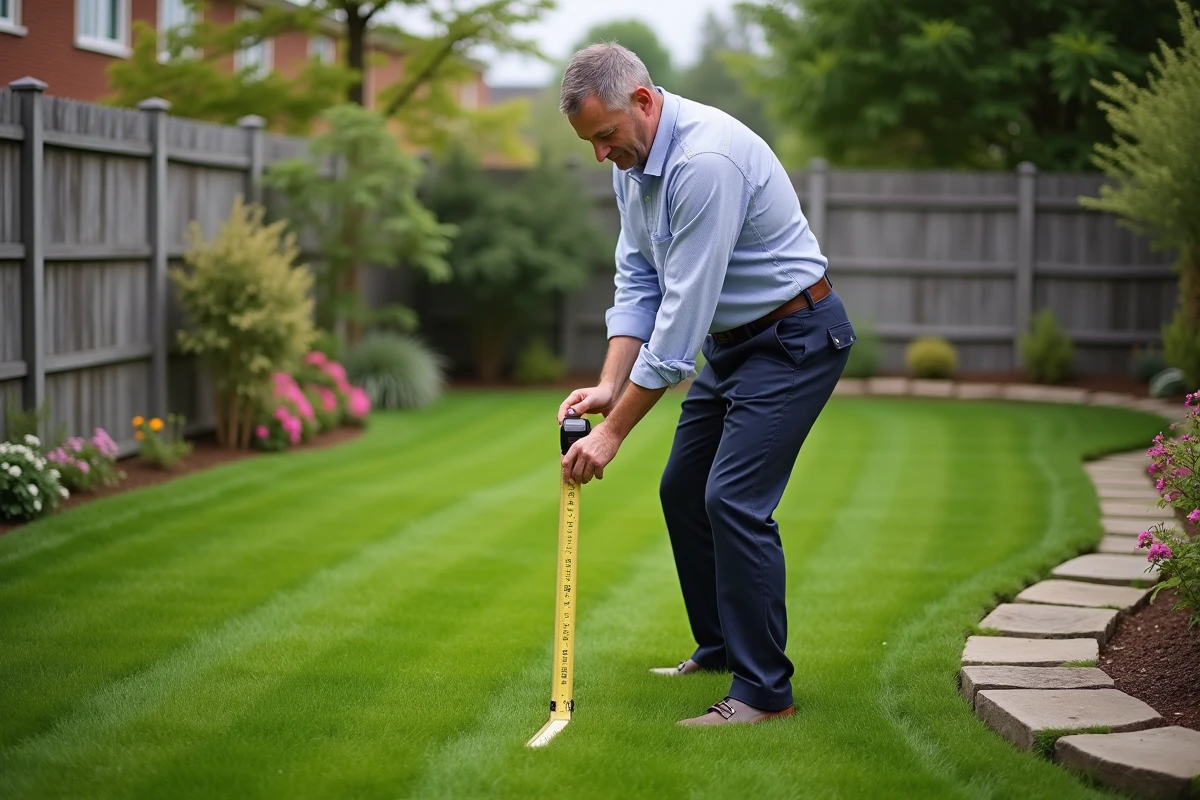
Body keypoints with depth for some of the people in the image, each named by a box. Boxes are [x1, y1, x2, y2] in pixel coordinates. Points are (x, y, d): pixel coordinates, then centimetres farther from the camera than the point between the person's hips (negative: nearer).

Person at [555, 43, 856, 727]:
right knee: (682, 491, 13)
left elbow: (684, 310, -30)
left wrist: (615, 430, -26)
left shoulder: (707, 159, -30)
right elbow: (638, 281, 5)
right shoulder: (632, 163, 1)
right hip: (731, 339, 10)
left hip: (795, 336, -10)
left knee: (733, 500, -16)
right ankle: (720, 649, 28)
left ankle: (764, 690, -8)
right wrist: (608, 385, -9)